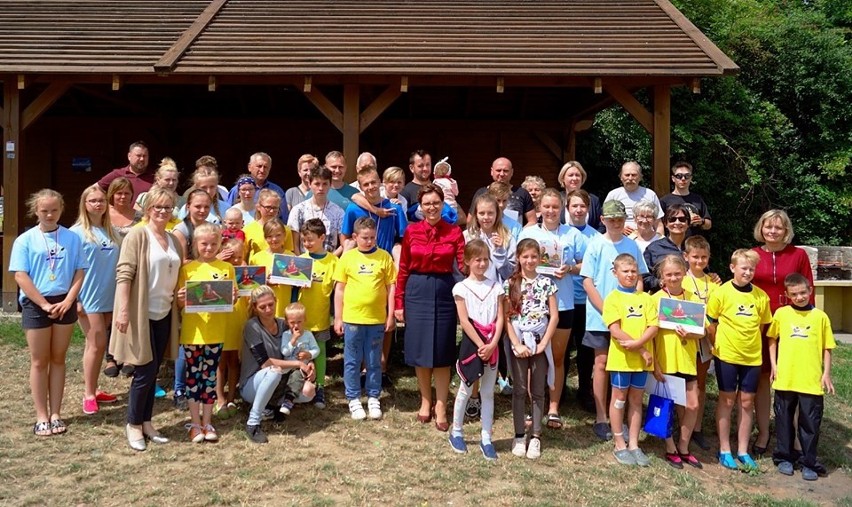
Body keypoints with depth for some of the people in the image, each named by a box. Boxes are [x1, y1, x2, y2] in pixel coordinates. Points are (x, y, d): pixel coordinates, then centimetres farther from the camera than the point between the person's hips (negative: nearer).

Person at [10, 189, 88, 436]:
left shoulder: (72, 238, 2)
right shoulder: (25, 240, -3)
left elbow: (79, 272, 2)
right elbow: (20, 276, -8)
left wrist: (69, 300, -10)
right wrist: (45, 304, -13)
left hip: (64, 304, 2)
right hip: (36, 305, -2)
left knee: (58, 359, 10)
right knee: (39, 362, 6)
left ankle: (56, 414, 18)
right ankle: (42, 417, 15)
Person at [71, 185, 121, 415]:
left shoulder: (111, 232, 9)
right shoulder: (77, 232, -6)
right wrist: (75, 298, -11)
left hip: (109, 297, 5)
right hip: (88, 298, -5)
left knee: (95, 345, 12)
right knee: (97, 344, -4)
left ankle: (93, 389, 22)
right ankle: (88, 394, 8)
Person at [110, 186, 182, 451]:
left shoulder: (175, 241, 11)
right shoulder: (137, 236, -9)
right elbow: (124, 274, -15)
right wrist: (122, 310, -22)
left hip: (164, 314, 6)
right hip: (141, 314, -6)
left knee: (153, 372, 13)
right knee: (145, 372, -1)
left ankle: (146, 422, 25)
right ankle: (133, 424, 17)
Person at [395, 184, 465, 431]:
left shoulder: (454, 232, 1)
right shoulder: (411, 231, 2)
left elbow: (464, 266, -5)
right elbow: (403, 269, 4)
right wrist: (399, 302, 1)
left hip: (444, 292, -1)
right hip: (417, 292, 1)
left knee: (442, 351, 3)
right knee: (420, 350, 8)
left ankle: (440, 407, 14)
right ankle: (425, 401, 26)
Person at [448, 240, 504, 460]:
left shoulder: (495, 286, 5)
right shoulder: (461, 287, -4)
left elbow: (500, 318, 0)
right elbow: (464, 321, -9)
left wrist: (492, 344, -13)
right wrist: (480, 345, -14)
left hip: (492, 345, 3)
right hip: (471, 343, -3)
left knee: (488, 392, 8)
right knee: (466, 389, 7)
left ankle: (486, 439, 14)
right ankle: (456, 432, 23)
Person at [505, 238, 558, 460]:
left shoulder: (546, 283, 1)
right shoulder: (510, 284, -2)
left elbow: (554, 316, -1)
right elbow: (506, 317, -5)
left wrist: (543, 343, -8)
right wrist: (517, 344, -11)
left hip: (540, 342, 1)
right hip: (519, 342, -1)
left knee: (537, 390, 7)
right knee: (520, 389, 7)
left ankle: (535, 436, 17)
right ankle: (519, 435, 17)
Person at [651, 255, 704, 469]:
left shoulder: (693, 298, 3)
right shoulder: (656, 299, -6)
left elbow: (702, 332, 6)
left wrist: (690, 334, -17)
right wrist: (654, 363, -12)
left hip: (687, 360, 3)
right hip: (665, 361, -3)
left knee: (693, 405, 5)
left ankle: (684, 448, 24)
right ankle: (671, 450, 23)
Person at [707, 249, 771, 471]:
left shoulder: (761, 296, 0)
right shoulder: (722, 292, -9)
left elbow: (762, 325, 11)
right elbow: (710, 323, -4)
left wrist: (750, 342, 3)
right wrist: (720, 344, -2)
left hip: (752, 356, 3)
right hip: (726, 355, -3)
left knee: (747, 402, 10)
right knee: (727, 400, 6)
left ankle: (743, 451, 22)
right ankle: (725, 450, 17)